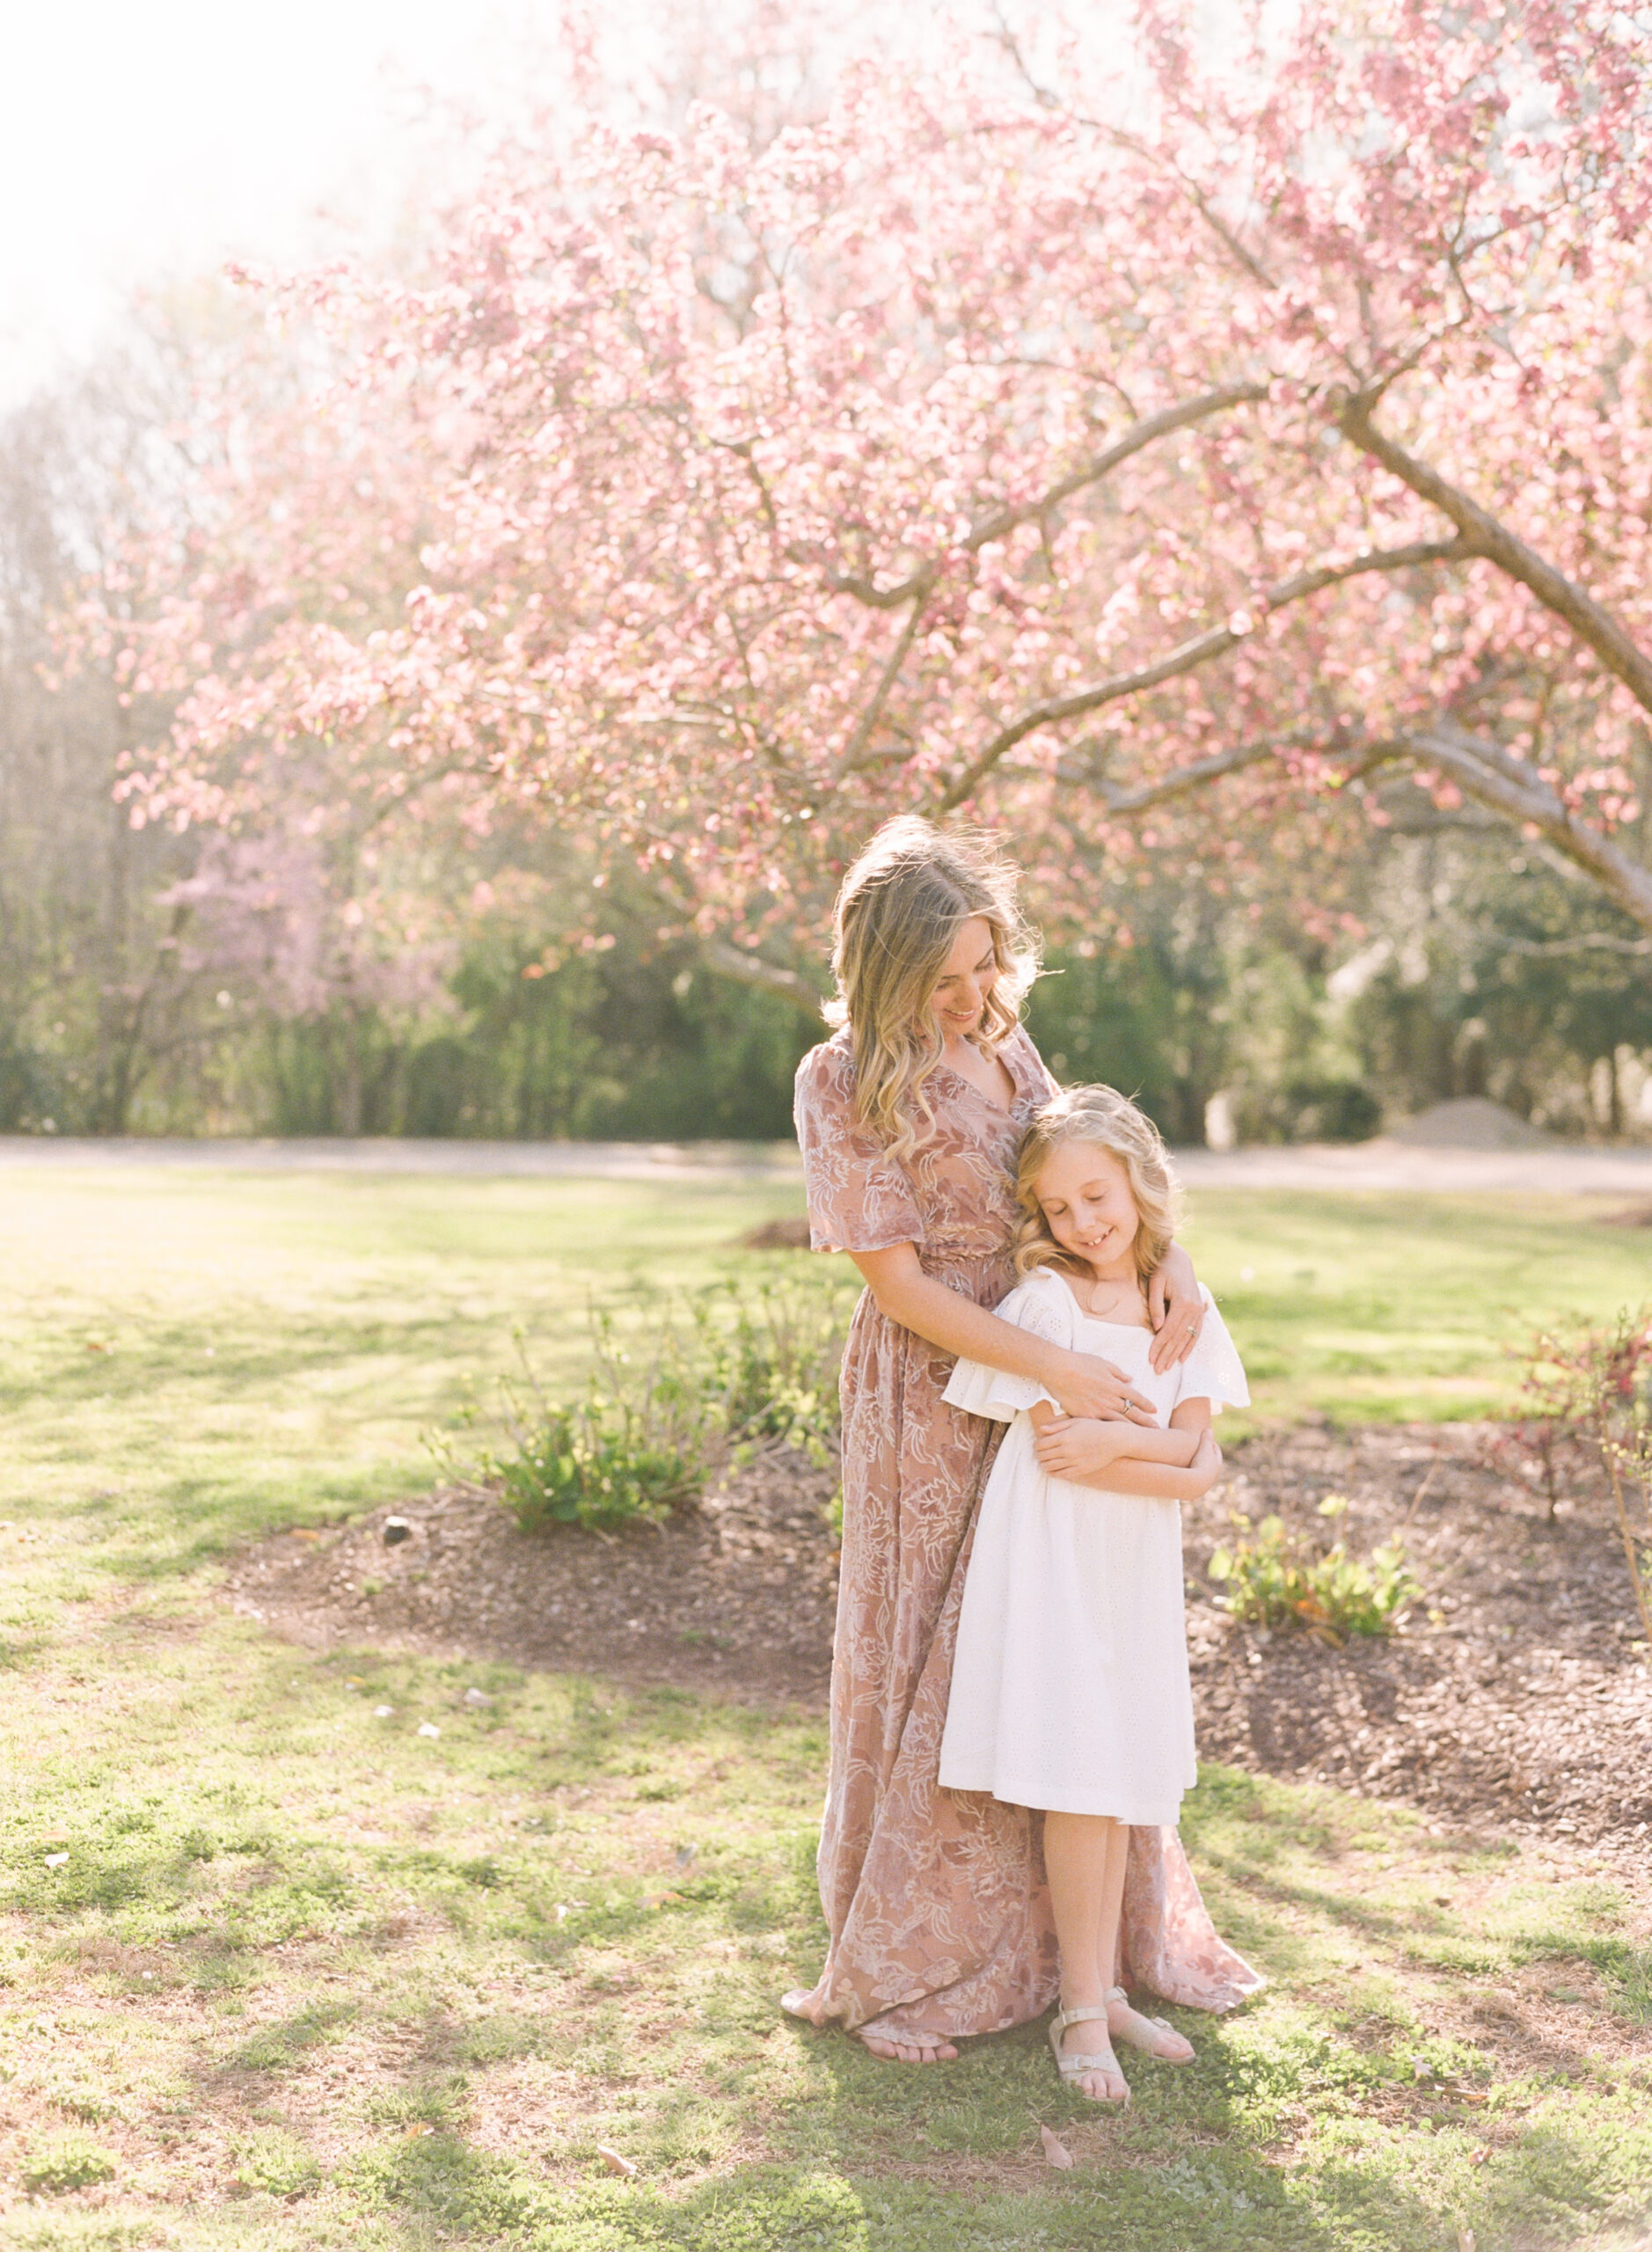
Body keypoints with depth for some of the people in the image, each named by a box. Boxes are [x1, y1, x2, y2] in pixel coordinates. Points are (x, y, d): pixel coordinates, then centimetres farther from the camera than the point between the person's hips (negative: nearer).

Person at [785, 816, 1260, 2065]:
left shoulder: (1005, 1039, 5)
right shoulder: (845, 1081, -14)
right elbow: (896, 1282, -17)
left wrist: (1168, 1258, -9)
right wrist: (1056, 1367, -24)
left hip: (1044, 1391, 6)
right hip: (932, 1398, -6)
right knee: (934, 1671, 3)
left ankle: (1092, 1936, 33)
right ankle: (898, 1970, 21)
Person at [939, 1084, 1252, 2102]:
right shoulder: (1044, 1301, -8)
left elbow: (1191, 1436, -1)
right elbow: (1052, 1447, -13)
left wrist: (1118, 1442, -20)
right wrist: (1180, 1470, -14)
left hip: (1138, 1567, 5)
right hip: (1054, 1560, -5)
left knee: (1125, 1779, 9)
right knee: (1079, 1778, -6)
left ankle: (1104, 1988, 20)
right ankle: (1082, 2012, 4)